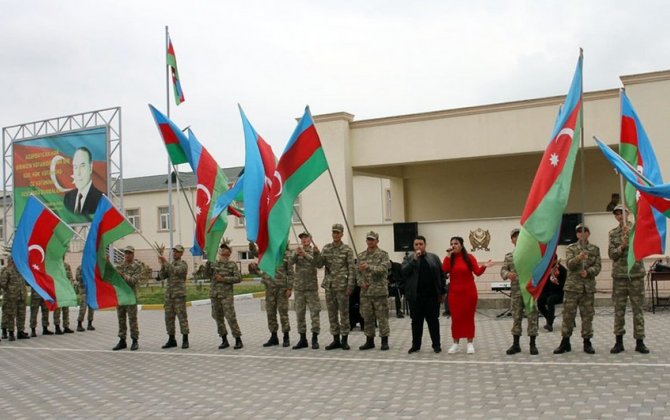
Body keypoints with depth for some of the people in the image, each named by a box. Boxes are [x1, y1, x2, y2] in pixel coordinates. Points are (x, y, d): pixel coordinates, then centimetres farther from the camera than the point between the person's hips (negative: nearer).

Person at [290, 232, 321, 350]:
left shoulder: (314, 251, 0)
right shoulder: (297, 251, 8)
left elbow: (316, 262, -19)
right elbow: (291, 261, -10)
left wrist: (305, 254, -32)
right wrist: (296, 254, -30)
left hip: (311, 287, -3)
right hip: (299, 287, 3)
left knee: (314, 313, -3)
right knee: (300, 313, 6)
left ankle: (315, 339, 4)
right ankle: (303, 339, 14)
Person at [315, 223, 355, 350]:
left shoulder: (347, 250, -2)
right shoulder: (326, 248, 9)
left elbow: (351, 269, -5)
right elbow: (319, 265, 2)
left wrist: (350, 286, -12)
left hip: (342, 286, -4)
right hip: (329, 286, 4)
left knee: (344, 313, 2)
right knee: (332, 314, 8)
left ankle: (344, 340, 11)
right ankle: (336, 339, 17)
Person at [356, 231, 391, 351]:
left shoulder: (383, 254, -3)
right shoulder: (361, 255, 11)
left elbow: (383, 268, -18)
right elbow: (358, 272, 13)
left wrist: (369, 267, -30)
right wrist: (361, 282, -5)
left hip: (380, 291, -4)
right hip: (365, 292, 5)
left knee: (382, 317, 1)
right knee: (367, 317, 10)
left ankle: (384, 341, 10)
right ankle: (369, 341, 20)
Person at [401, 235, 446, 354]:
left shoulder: (434, 257, 7)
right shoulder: (408, 258, 6)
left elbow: (441, 275, 7)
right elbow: (404, 271, -11)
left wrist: (443, 291, 3)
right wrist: (415, 259, -17)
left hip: (432, 295, 0)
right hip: (415, 295, 0)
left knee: (433, 320, 4)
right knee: (416, 321, 7)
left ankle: (436, 344, 12)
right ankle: (416, 345, 16)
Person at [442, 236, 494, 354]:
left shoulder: (469, 257, -3)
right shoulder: (449, 258, 2)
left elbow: (477, 272, -8)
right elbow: (444, 270, -17)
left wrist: (484, 266, -25)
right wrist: (448, 255, -17)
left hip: (469, 291, -1)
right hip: (455, 292, 1)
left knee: (469, 317, 6)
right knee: (455, 317, 4)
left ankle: (470, 344, 13)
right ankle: (455, 344, 13)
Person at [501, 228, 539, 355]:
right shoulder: (509, 256, 9)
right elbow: (503, 270, 3)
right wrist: (507, 274, -18)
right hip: (516, 291, 2)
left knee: (532, 317, 1)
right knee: (516, 317, 7)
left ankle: (532, 344, 10)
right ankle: (516, 344, 15)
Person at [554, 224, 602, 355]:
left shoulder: (595, 249, 9)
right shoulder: (571, 248, 5)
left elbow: (597, 267, 3)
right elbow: (569, 264, -10)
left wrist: (588, 272, -16)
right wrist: (578, 258, -29)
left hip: (588, 286, 1)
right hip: (572, 285, -1)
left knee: (587, 315, 4)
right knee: (568, 314, 0)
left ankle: (587, 341, 14)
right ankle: (565, 341, 8)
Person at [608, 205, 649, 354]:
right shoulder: (613, 233, 7)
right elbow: (611, 254, 2)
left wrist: (631, 235, -20)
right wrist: (622, 246, -15)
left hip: (636, 273, -1)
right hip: (619, 275, 2)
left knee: (637, 308, 2)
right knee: (619, 309, 4)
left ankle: (639, 341, 8)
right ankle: (619, 341, 9)